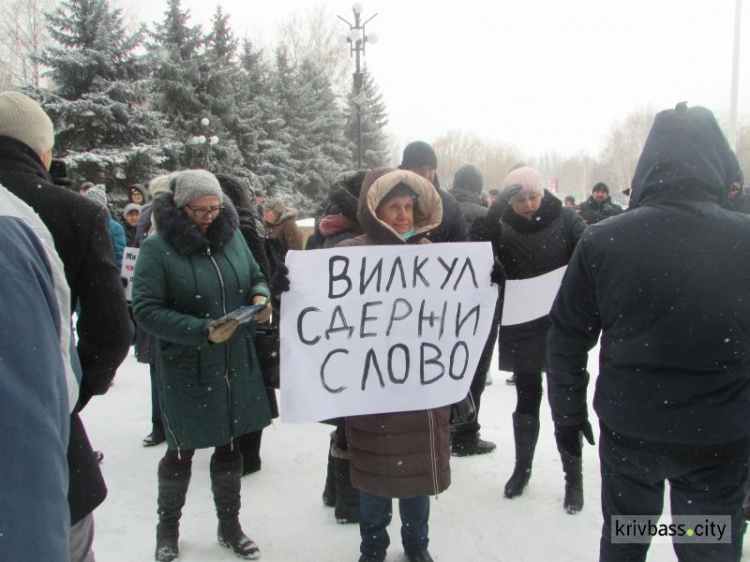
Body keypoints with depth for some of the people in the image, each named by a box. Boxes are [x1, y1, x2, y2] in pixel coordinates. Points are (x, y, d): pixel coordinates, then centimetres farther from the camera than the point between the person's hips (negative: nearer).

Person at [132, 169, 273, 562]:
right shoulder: (157, 248, -11)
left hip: (237, 365, 4)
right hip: (185, 369, -4)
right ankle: (168, 529, 36)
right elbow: (145, 309, -15)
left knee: (230, 445, 16)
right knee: (182, 450, 10)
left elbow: (256, 277, 14)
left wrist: (261, 297, -9)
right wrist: (202, 331, -24)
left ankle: (230, 525, 36)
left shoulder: (232, 236, 3)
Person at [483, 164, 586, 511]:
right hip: (521, 330, 1)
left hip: (561, 326, -1)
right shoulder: (500, 227, -4)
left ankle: (573, 477, 24)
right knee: (526, 400, 14)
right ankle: (522, 467, 34)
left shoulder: (565, 220, -8)